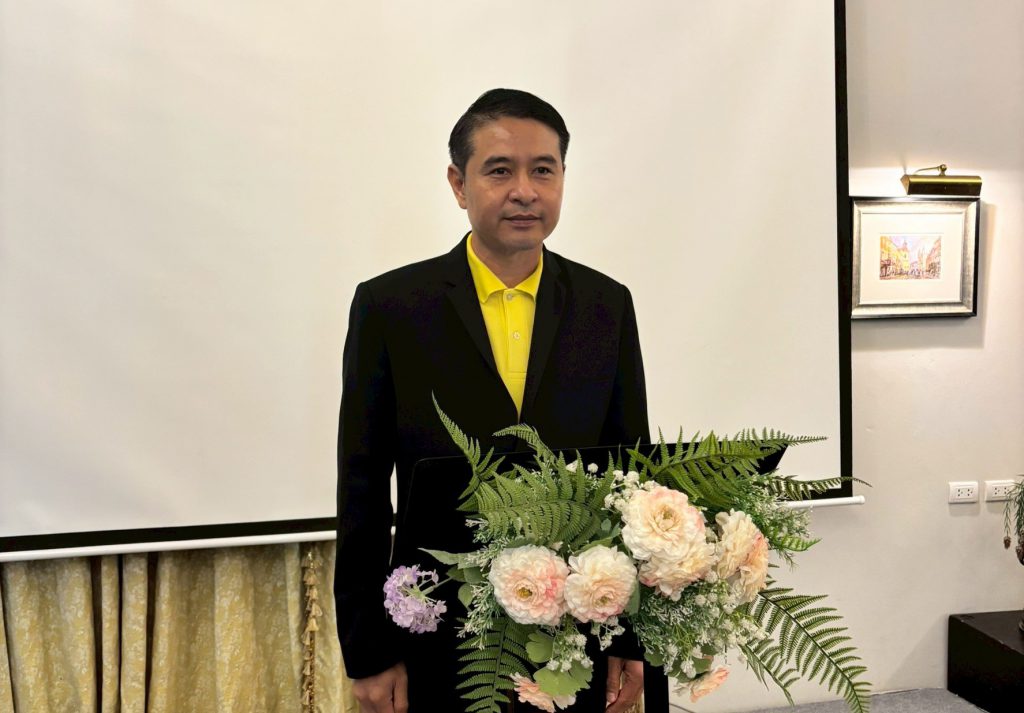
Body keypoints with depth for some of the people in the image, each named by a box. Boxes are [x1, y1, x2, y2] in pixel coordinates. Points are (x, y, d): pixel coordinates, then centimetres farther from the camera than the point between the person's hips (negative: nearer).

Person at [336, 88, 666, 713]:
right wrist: (368, 654, -3)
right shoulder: (390, 306, -5)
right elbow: (362, 493, -3)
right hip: (439, 646, -1)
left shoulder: (607, 305, 1)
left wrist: (633, 638, 3)